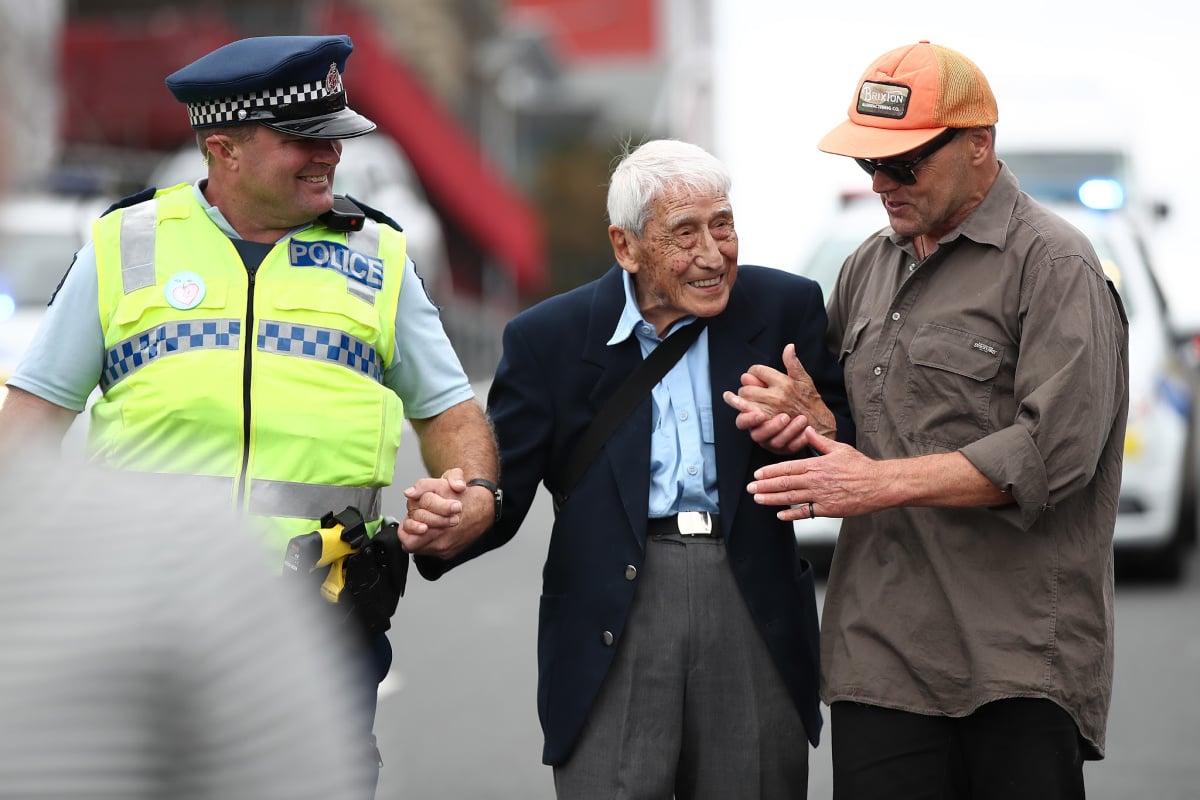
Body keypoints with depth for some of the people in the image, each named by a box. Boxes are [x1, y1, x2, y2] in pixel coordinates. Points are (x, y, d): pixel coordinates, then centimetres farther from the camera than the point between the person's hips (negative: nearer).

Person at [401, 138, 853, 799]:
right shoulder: (549, 339, 1)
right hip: (613, 621, -1)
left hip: (754, 613, 1)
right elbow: (502, 489, 3)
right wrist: (449, 536, -19)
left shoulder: (786, 308, 4)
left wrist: (823, 430, -17)